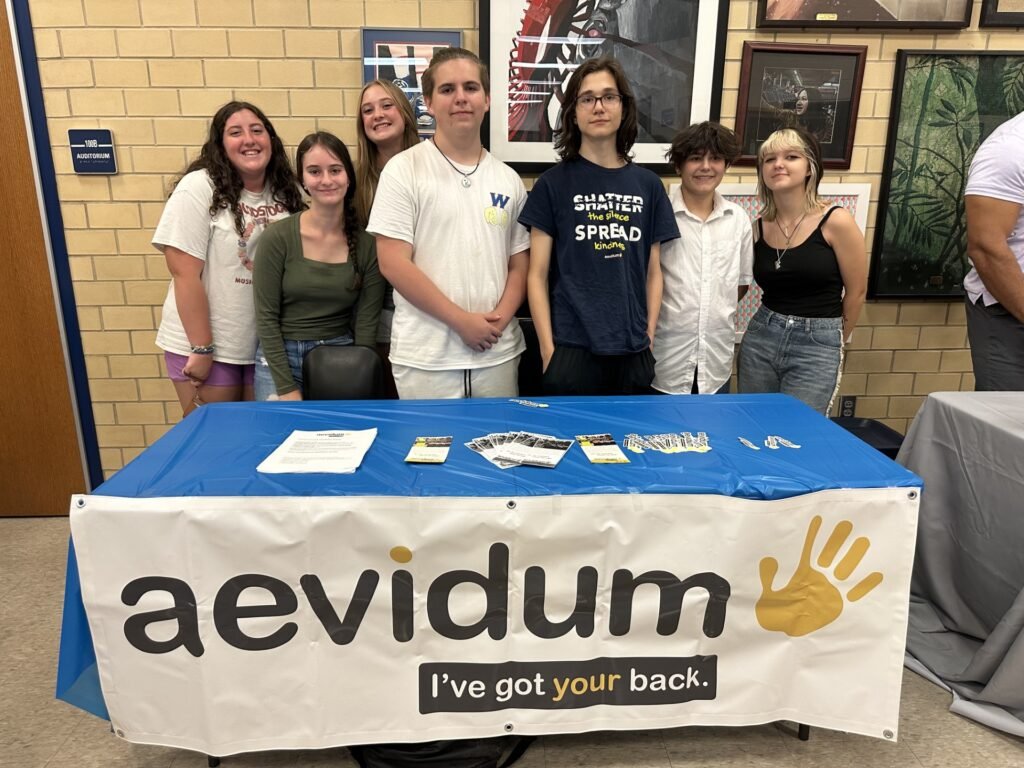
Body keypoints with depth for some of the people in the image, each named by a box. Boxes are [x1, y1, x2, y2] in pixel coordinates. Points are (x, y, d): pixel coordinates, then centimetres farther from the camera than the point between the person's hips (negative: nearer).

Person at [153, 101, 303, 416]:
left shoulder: (285, 192, 3)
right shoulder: (199, 188, -11)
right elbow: (185, 274, -14)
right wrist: (201, 349, -15)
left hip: (267, 343, 4)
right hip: (205, 343, -4)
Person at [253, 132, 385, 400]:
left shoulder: (367, 243, -5)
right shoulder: (277, 237, -8)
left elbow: (367, 324, -3)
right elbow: (266, 317, -8)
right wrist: (287, 388, -12)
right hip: (280, 360, -1)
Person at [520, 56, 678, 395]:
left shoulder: (648, 185, 8)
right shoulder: (553, 184, 0)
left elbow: (653, 272, 11)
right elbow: (537, 274, -3)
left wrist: (649, 338, 4)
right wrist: (548, 349, -8)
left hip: (632, 351, 3)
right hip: (571, 348, -3)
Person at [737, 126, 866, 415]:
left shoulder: (836, 221, -9)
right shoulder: (758, 227, 2)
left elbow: (856, 292, -1)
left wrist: (831, 343, 10)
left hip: (817, 346, -4)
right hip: (760, 338, 4)